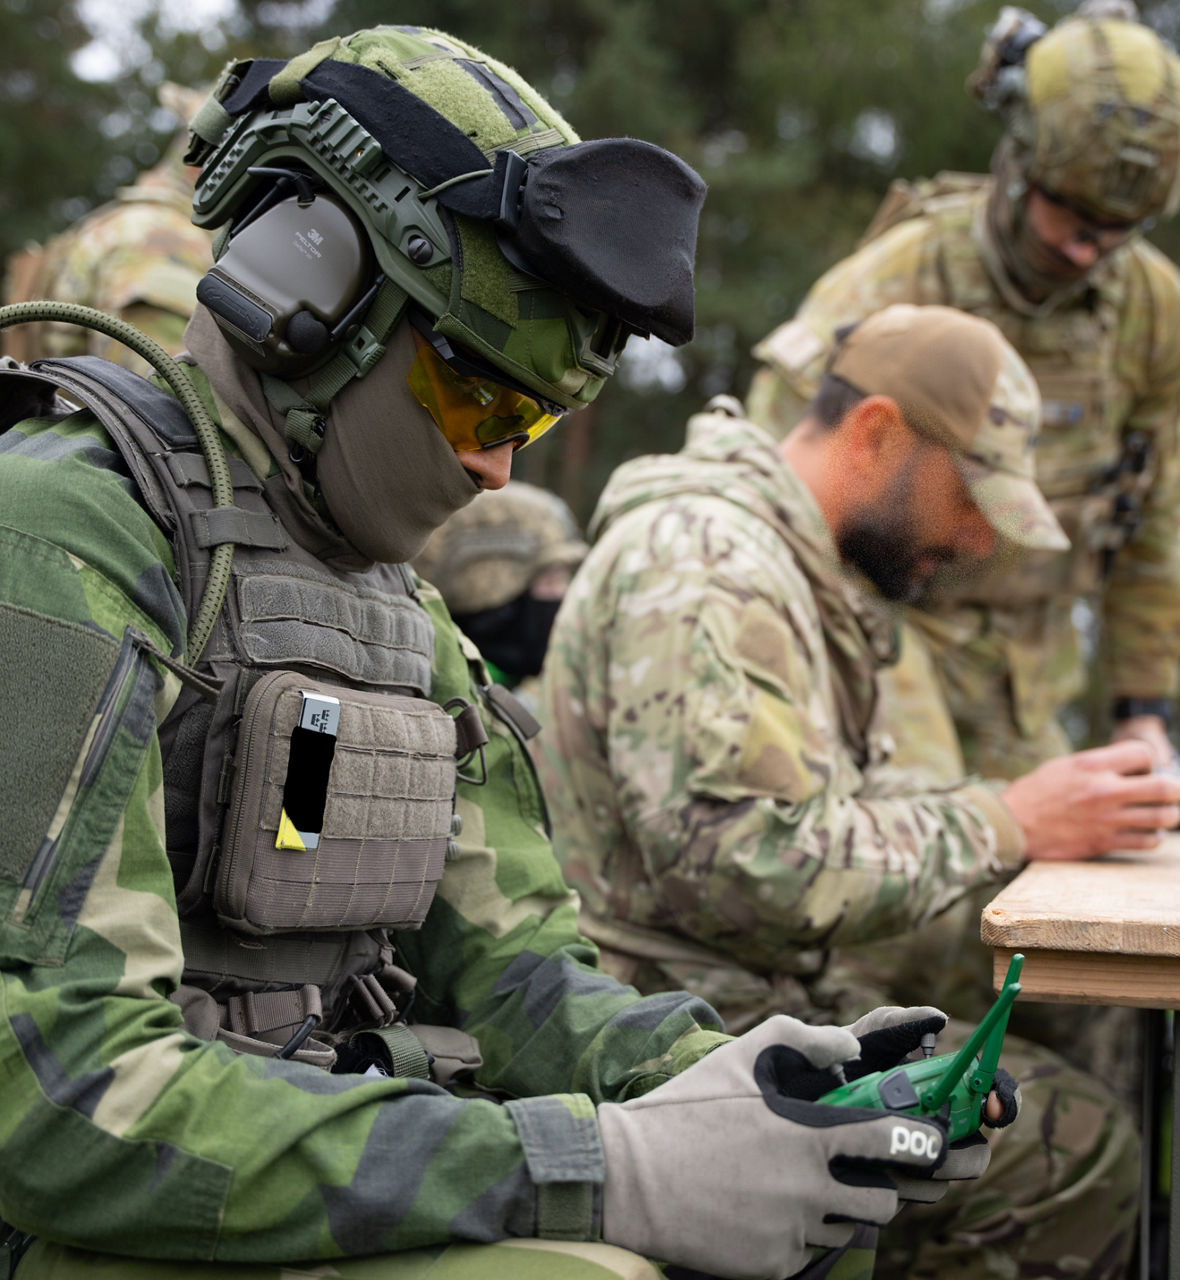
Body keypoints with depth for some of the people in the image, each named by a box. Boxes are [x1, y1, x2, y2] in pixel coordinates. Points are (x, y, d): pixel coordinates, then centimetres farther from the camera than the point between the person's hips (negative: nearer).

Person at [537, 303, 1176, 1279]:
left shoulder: (800, 567, 17)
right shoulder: (705, 559, -18)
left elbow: (850, 796, 18)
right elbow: (752, 862, -26)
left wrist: (1059, 812, 2)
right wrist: (1008, 826, -16)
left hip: (767, 1000, 10)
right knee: (1076, 1149, -13)